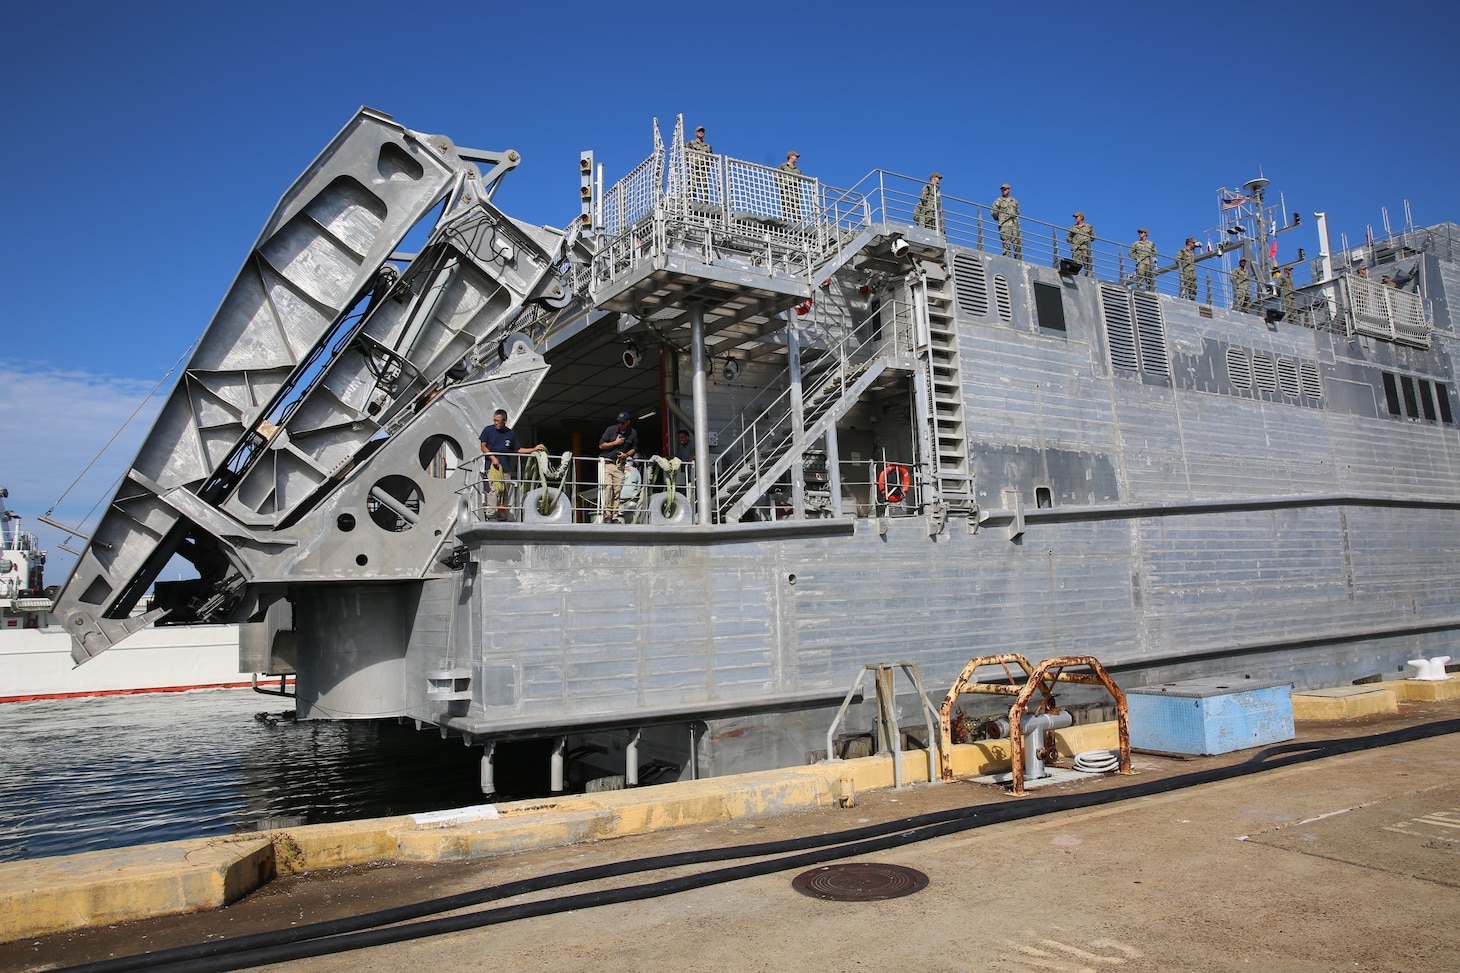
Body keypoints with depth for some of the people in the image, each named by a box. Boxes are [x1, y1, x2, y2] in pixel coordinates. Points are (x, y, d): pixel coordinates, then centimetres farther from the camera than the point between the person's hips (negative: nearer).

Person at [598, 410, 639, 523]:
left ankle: (615, 516, 1)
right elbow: (601, 445, -1)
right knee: (608, 487, -15)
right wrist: (616, 442, -9)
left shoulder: (633, 433, 5)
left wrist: (626, 454, -4)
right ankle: (607, 515, -15)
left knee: (618, 490, -3)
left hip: (620, 464, 3)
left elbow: (634, 448, 16)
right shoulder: (611, 429, -3)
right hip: (607, 462, -3)